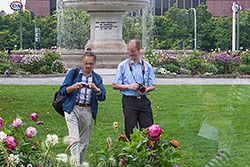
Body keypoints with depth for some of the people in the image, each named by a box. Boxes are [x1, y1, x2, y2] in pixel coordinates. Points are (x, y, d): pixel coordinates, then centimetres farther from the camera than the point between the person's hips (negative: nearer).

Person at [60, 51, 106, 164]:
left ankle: (81, 163, 22)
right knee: (75, 139, -13)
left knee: (84, 141, 8)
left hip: (87, 111, 3)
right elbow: (63, 91, 0)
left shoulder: (97, 78, 12)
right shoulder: (73, 73, 7)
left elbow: (102, 97, 1)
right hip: (72, 109, -3)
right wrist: (74, 87, -19)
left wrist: (96, 89, -19)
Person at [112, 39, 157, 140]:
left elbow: (153, 85, 11)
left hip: (143, 100, 2)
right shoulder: (123, 66, 4)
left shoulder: (147, 66, 9)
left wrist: (146, 89, -11)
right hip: (129, 101, -1)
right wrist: (129, 87, -11)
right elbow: (115, 85, 4)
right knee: (131, 131, 0)